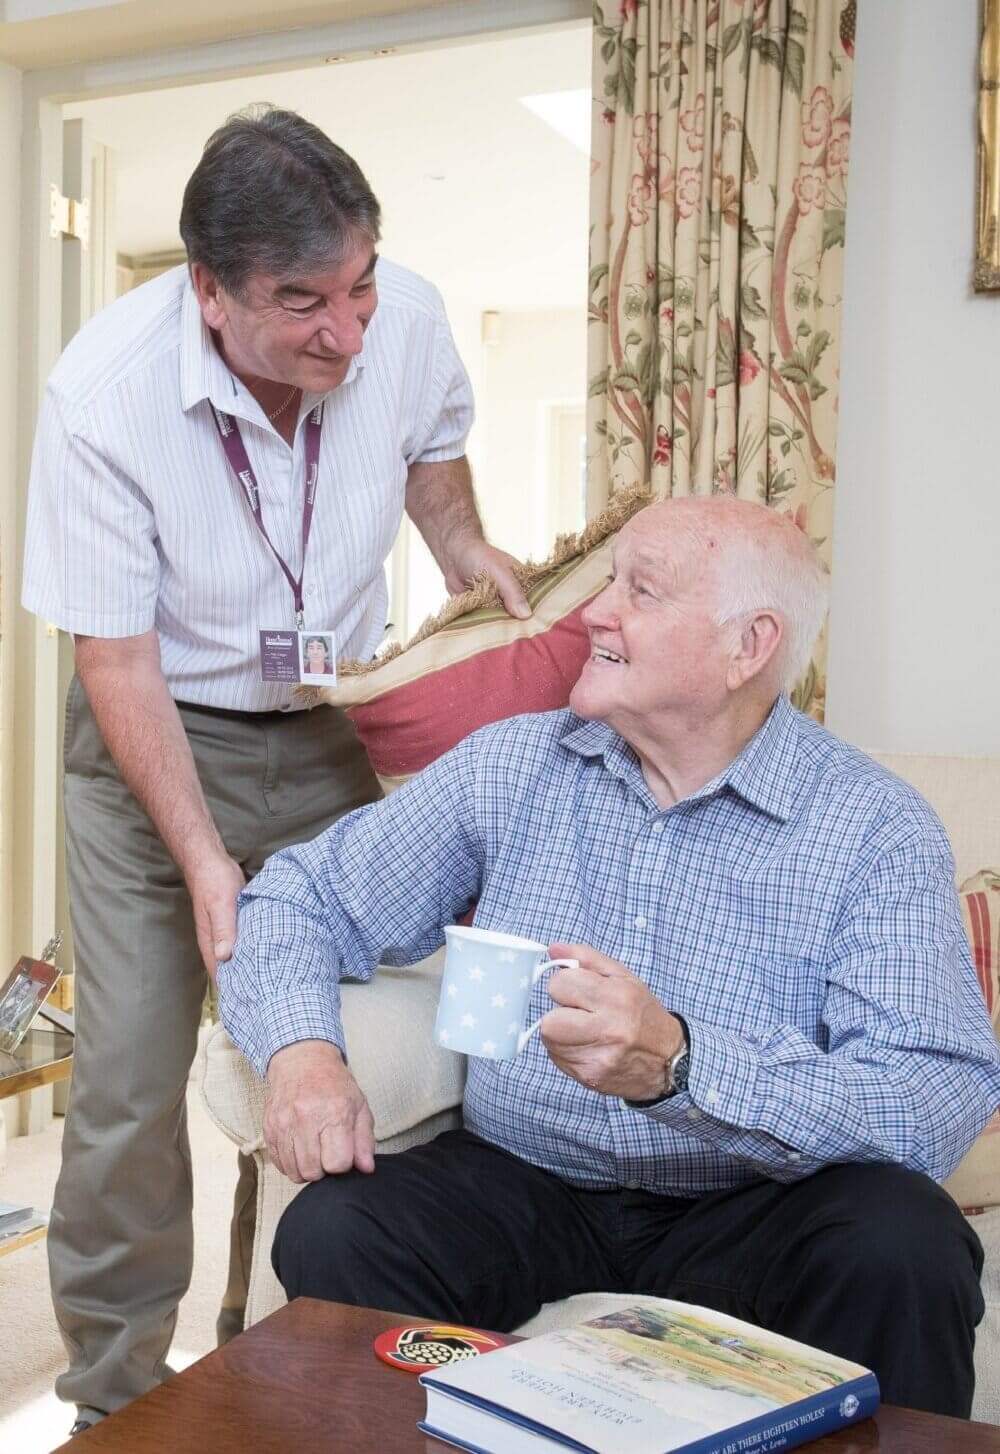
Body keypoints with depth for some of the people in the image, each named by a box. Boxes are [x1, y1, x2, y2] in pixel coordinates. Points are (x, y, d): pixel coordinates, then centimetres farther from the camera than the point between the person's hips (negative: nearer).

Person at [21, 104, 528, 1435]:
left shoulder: (410, 318, -14)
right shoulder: (105, 391, -24)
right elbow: (117, 654, -18)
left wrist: (464, 547, 0)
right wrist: (202, 856, -23)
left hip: (331, 735, 3)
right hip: (156, 737, -2)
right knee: (128, 1087, -6)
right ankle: (114, 1394, 18)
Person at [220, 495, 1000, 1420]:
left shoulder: (877, 829, -9)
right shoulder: (510, 769, 2)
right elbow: (302, 899, 6)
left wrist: (680, 1066, -36)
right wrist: (302, 1050, -16)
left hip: (748, 1209, -1)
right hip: (522, 1183, 2)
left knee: (909, 1246, -30)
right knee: (332, 1232, -24)